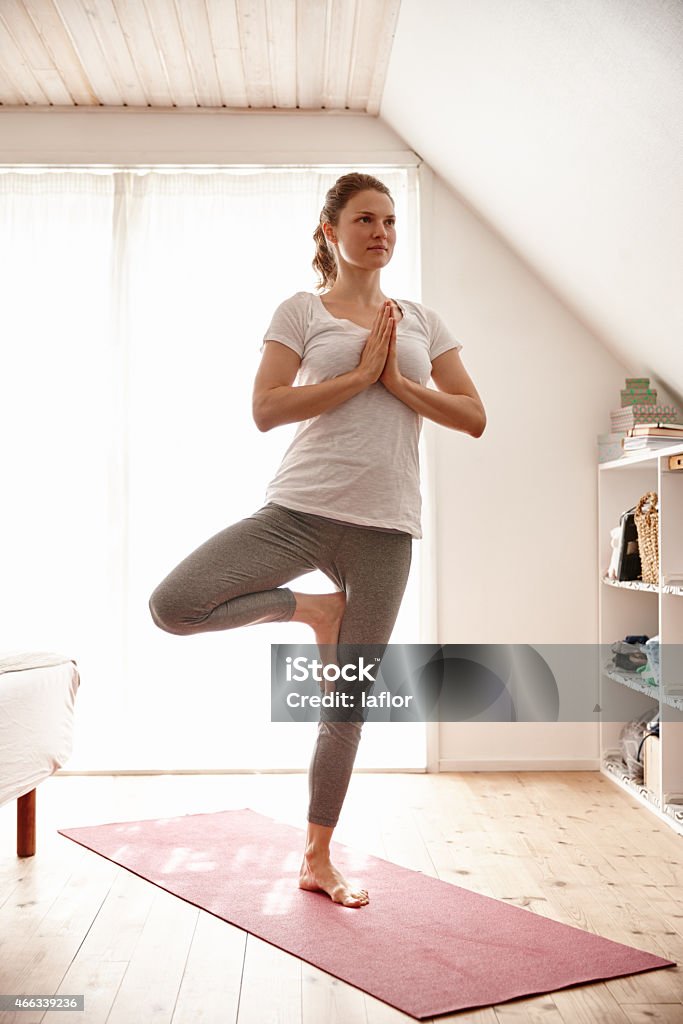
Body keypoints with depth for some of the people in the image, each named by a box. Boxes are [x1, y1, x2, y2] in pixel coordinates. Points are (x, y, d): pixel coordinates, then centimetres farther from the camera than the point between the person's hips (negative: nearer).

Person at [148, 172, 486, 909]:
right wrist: (361, 373, -11)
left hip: (384, 529, 2)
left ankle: (316, 860, 25)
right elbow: (266, 409, -9)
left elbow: (474, 418, 7)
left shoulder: (423, 322, 15)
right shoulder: (302, 311, 4)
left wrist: (398, 382, -6)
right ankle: (309, 608, 3)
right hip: (301, 509, -2)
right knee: (172, 605, -22)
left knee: (347, 706, 7)